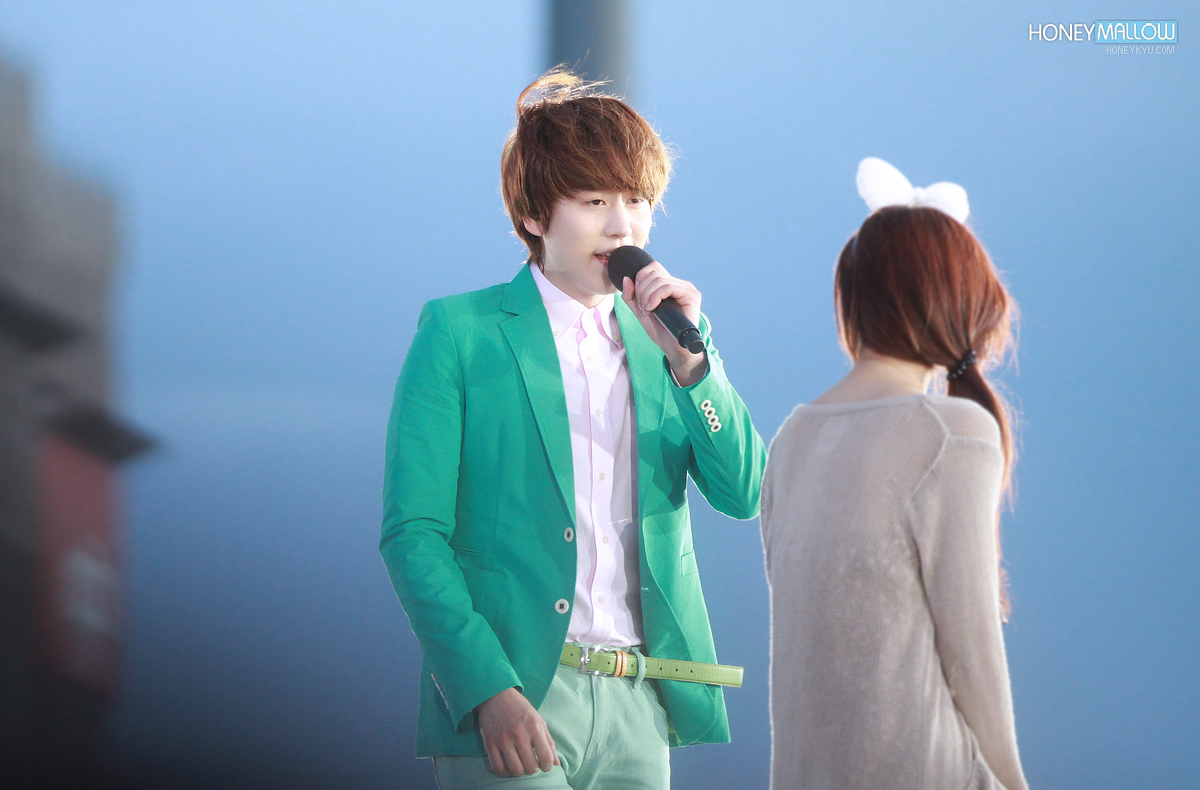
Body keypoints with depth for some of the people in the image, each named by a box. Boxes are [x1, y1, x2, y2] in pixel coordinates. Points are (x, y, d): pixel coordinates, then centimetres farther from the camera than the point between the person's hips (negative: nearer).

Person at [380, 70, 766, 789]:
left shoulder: (656, 343, 15)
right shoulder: (460, 333, 0)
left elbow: (745, 494, 6)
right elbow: (412, 533, -5)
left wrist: (688, 358, -7)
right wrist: (489, 690, -15)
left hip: (641, 707, 5)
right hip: (510, 700, -5)